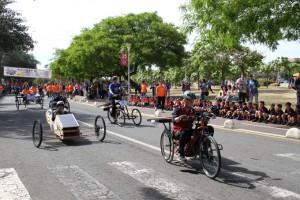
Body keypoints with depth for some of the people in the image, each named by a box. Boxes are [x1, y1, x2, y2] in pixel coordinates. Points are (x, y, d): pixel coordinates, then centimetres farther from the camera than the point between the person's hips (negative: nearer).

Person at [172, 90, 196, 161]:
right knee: (184, 133, -38)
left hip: (189, 130, 4)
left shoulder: (192, 111, 10)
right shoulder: (178, 109, -6)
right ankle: (181, 155, -27)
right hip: (178, 131, -4)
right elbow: (174, 120, -22)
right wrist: (180, 117, -43)